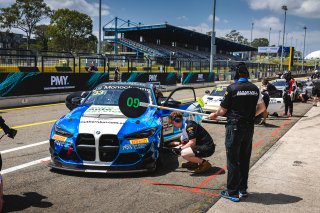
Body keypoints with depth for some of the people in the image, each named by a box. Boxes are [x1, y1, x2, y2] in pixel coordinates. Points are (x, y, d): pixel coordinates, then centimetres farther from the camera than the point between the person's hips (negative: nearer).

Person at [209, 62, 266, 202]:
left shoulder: (232, 88, -12)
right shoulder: (255, 89, 4)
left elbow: (223, 110, -8)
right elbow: (262, 108, 14)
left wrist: (214, 115, 11)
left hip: (234, 127, -5)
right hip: (249, 127, 5)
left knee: (233, 159, 1)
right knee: (245, 159, 15)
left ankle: (232, 192, 6)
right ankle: (243, 189, 24)